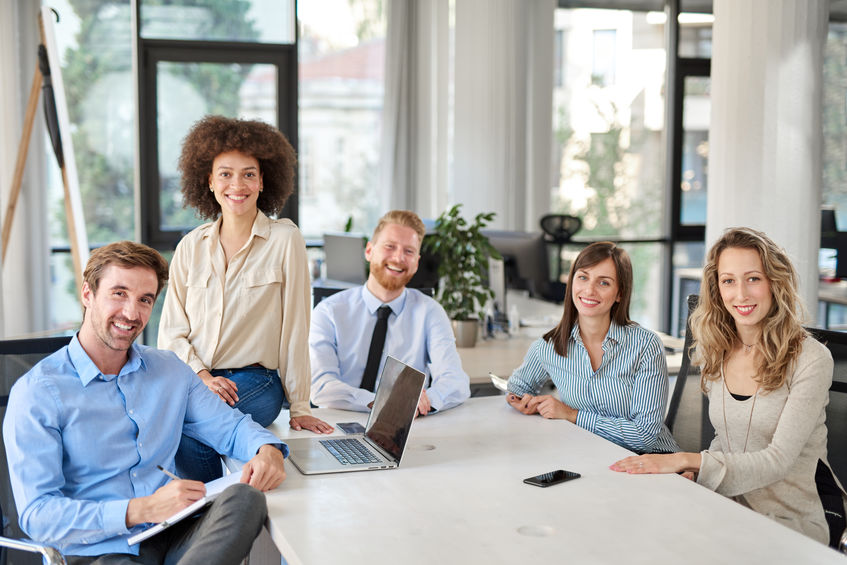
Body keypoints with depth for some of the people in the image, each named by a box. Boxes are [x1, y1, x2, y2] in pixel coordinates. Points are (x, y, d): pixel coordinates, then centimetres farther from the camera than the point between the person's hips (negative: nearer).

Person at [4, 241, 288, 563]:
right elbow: (37, 513, -10)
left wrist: (267, 450, -6)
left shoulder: (170, 371, 15)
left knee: (246, 497, -26)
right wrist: (142, 510, -23)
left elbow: (229, 426, 20)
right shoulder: (36, 393, -4)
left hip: (170, 539, 7)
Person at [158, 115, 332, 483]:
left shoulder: (284, 239, -2)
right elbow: (171, 331, 10)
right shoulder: (191, 247, 9)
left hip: (253, 383, -3)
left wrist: (300, 408, -3)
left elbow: (294, 327, -3)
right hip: (192, 379, 4)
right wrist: (202, 376, -8)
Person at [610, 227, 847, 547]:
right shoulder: (712, 353, 4)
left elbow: (778, 459, -18)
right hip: (731, 501, 5)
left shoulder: (811, 360, -13)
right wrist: (692, 470, -6)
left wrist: (688, 461, -28)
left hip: (794, 518, -4)